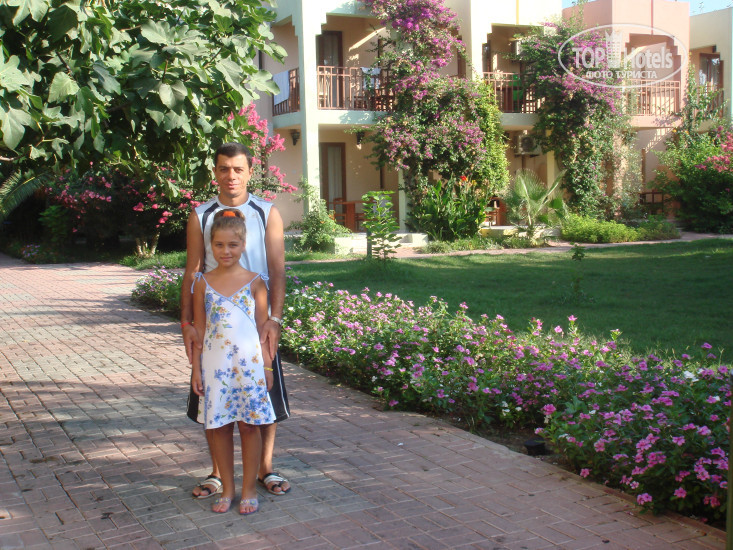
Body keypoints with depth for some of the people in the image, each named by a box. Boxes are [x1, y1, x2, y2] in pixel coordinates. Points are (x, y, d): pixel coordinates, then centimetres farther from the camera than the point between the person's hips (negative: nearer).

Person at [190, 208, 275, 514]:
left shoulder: (254, 282, -1)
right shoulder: (203, 282, 3)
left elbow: (263, 327, 3)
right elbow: (198, 328, 7)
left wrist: (267, 366, 1)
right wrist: (196, 368, 4)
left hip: (249, 362, -1)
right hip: (215, 363, 2)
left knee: (249, 426, 5)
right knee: (219, 426, 7)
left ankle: (249, 489, 18)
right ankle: (227, 489, 22)